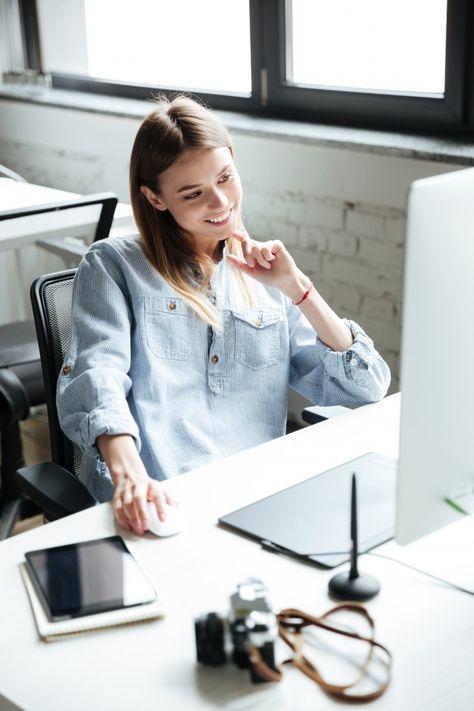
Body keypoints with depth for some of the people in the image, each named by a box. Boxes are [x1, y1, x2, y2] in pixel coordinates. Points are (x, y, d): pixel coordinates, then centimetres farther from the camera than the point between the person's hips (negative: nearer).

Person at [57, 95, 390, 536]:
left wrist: (295, 287, 3)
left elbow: (367, 386, 12)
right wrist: (128, 475, -28)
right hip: (156, 508, -3)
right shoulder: (112, 266, 10)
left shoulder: (265, 277, 19)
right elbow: (96, 378, -9)